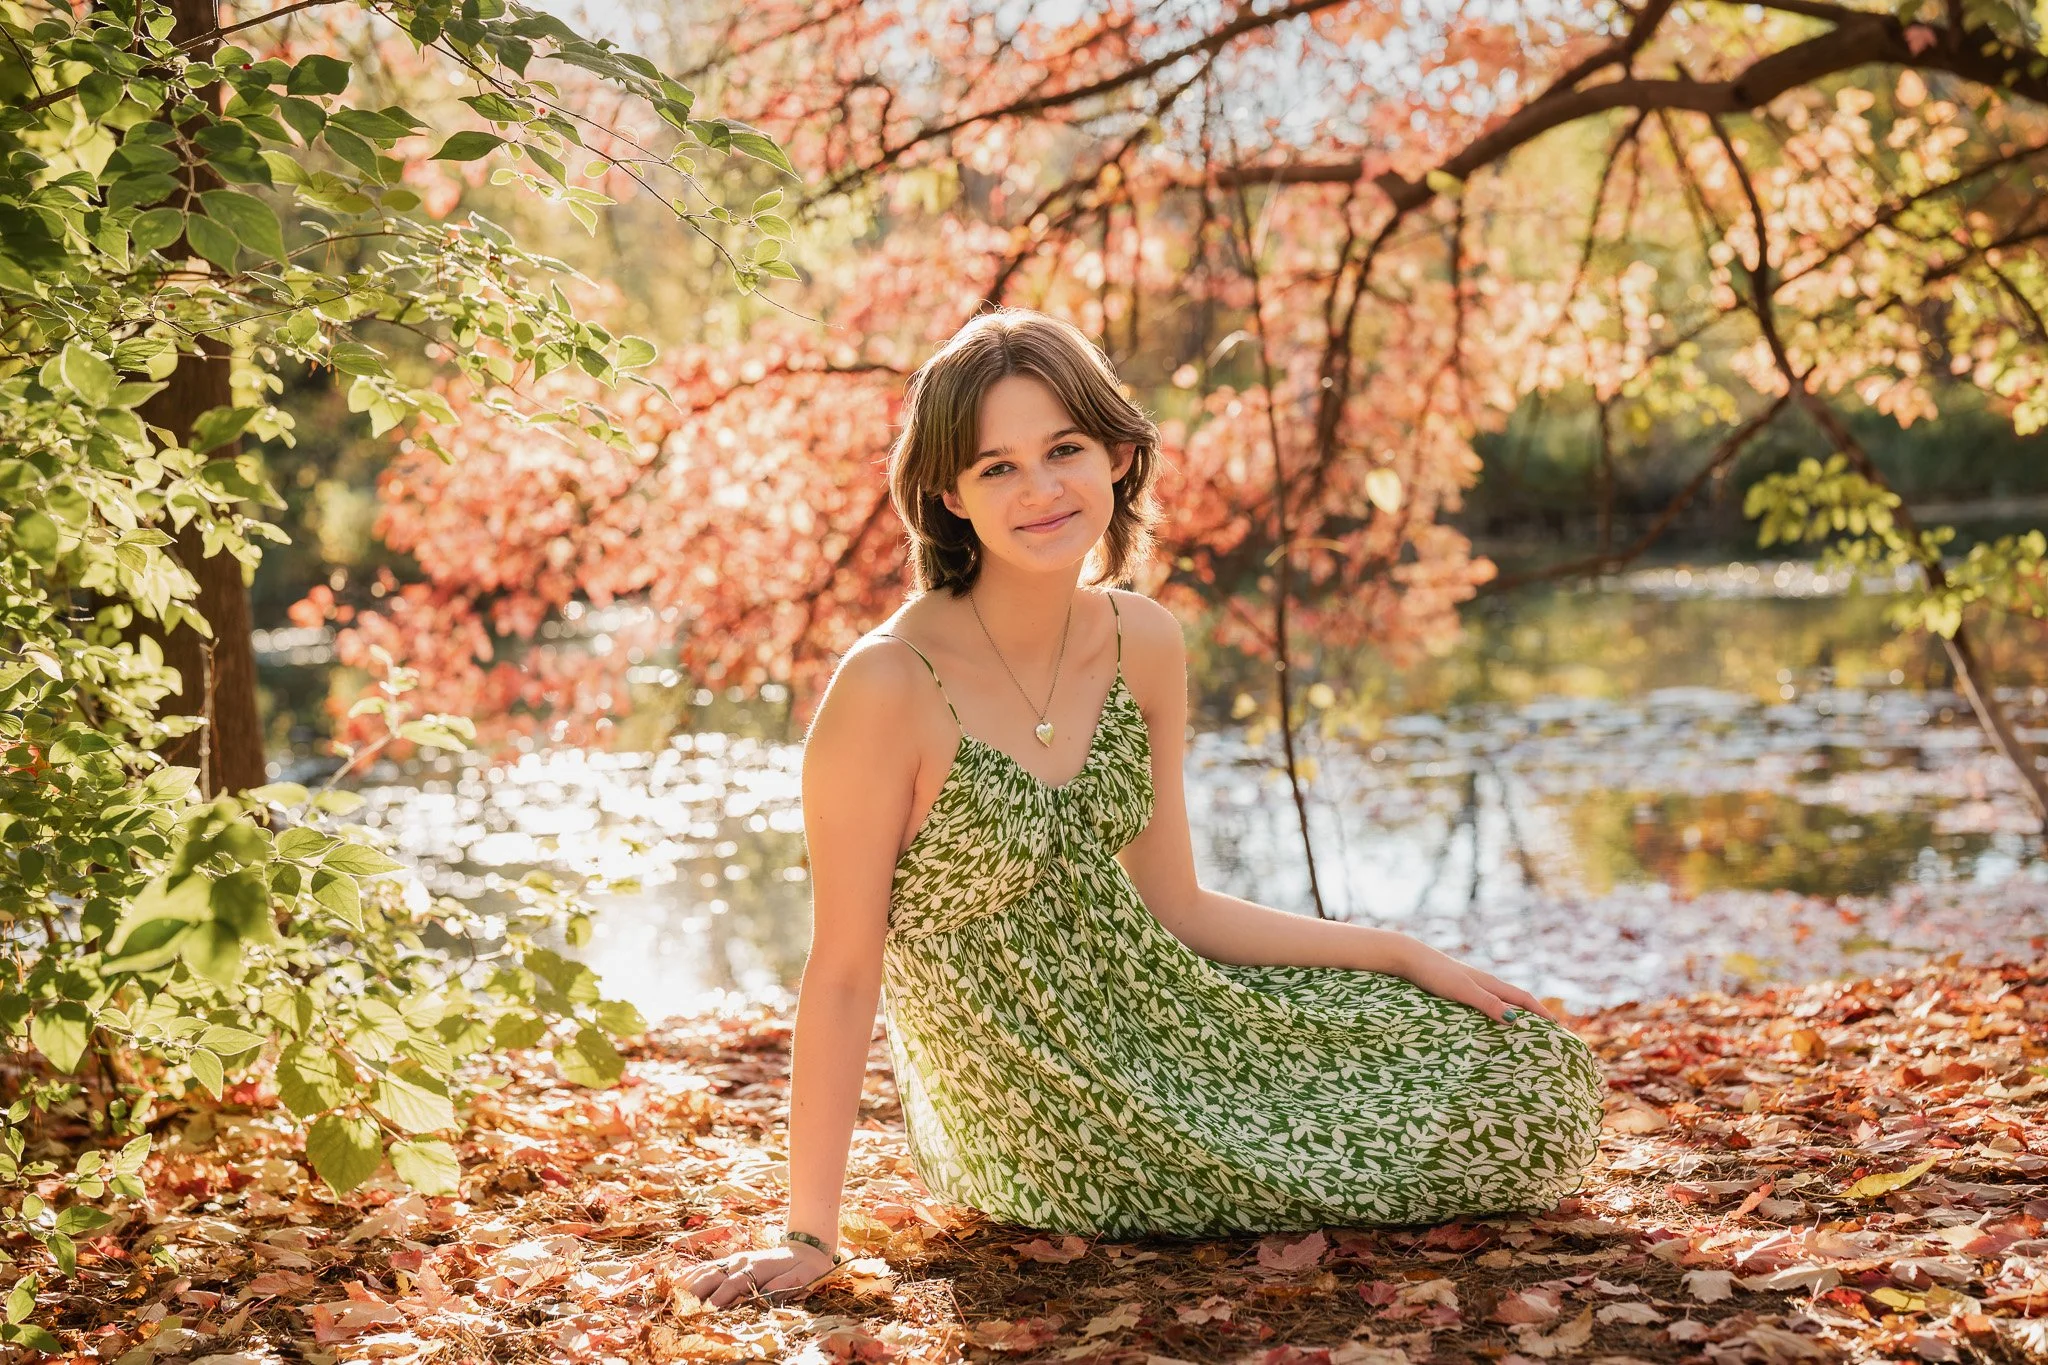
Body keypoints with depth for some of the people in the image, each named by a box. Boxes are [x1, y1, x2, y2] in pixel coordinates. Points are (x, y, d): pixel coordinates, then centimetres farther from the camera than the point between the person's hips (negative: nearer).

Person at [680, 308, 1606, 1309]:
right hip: (1029, 1111, -6)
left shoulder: (1143, 643, -6)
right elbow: (841, 974, -20)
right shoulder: (888, 684, -26)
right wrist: (808, 1236, -16)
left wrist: (1404, 954, 1)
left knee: (1532, 1070, 8)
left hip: (1150, 1010, 6)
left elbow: (1173, 908, 3)